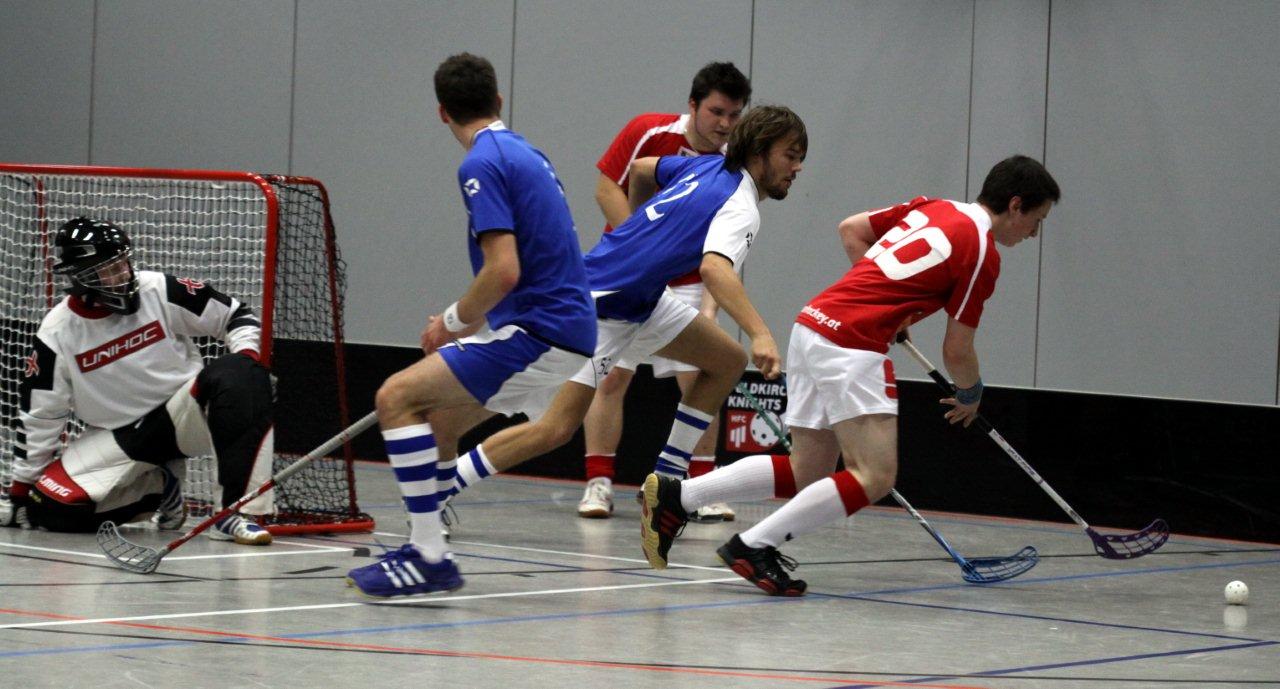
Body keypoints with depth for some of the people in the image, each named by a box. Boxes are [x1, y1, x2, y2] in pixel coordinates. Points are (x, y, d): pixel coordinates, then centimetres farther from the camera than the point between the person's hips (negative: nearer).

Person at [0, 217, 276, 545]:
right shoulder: (57, 334, -10)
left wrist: (246, 359, -19)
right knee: (52, 505, -19)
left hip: (185, 412, -1)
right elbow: (38, 416, -1)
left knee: (242, 377, -32)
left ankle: (238, 511, -36)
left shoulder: (160, 291, -11)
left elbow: (235, 314, -1)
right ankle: (154, 489, 7)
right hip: (119, 437, 1)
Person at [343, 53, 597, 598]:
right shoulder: (527, 155, 17)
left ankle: (428, 556, -15)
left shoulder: (483, 164, -12)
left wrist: (453, 321, -5)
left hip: (536, 335, -10)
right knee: (436, 417, 20)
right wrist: (463, 326, 27)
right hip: (565, 332, 10)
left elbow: (504, 270, -21)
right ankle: (426, 551, 22)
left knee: (397, 397, -11)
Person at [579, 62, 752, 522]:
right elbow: (606, 190, -14)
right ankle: (598, 483, 0)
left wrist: (710, 306, -25)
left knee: (699, 380, -8)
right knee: (611, 376, -6)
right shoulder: (649, 133, -15)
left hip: (685, 284, 2)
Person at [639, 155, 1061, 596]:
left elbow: (851, 229, 23)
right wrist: (970, 395, 18)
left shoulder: (932, 208, 15)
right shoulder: (981, 253, -7)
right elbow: (957, 350, -2)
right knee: (875, 477, -12)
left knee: (807, 472, 14)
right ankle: (754, 546, -13)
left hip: (813, 324, 9)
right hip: (852, 346, -9)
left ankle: (676, 496, 11)